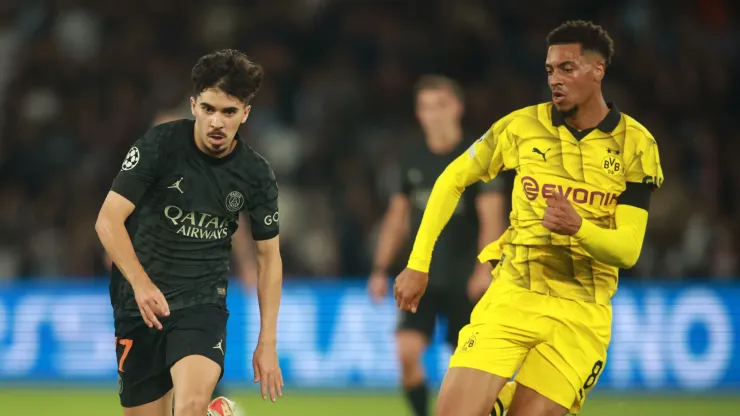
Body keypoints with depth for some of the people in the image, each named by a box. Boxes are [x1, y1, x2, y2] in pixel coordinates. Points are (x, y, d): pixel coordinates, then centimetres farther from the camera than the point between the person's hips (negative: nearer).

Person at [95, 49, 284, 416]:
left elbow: (269, 256, 8)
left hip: (203, 303, 0)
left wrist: (267, 343, 3)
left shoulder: (257, 175, -3)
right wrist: (141, 283, -29)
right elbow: (109, 221, -13)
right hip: (140, 303, 0)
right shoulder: (160, 145, -10)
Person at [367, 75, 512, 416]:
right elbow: (397, 218, 16)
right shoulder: (414, 161, 9)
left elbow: (492, 218, -10)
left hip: (465, 280, -3)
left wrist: (485, 268, -21)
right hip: (423, 275, 3)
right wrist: (380, 269, 11)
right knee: (407, 351, -14)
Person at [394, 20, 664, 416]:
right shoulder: (523, 126, 1)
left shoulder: (635, 144, -3)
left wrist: (578, 228, -29)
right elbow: (453, 180, 12)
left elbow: (628, 249, -8)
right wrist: (418, 264, 5)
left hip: (581, 315, -1)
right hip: (512, 298, 1)